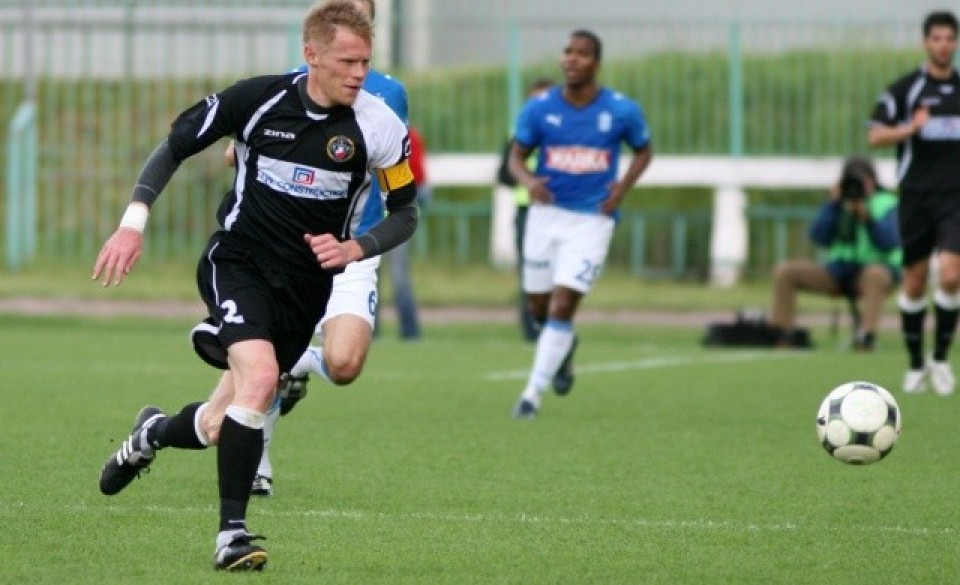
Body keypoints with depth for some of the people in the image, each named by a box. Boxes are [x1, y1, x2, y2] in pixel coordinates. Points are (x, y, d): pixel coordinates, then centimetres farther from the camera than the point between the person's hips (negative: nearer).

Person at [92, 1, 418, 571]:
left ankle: (153, 433, 43)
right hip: (240, 261, -2)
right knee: (259, 376, -29)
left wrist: (356, 247, -16)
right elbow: (175, 145, 2)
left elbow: (406, 213, 2)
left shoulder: (379, 126, -11)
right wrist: (134, 222, -7)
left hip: (306, 284, 2)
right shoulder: (258, 98, -11)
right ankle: (233, 533, -21)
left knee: (220, 427, 6)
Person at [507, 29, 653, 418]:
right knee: (539, 306, 10)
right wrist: (527, 180, -17)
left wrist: (623, 187, -7)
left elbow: (644, 151, 11)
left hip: (592, 221, -2)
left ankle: (533, 394, -5)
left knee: (562, 306, -12)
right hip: (547, 212, 2)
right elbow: (517, 156, 5)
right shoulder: (538, 109, -4)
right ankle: (565, 346, 46)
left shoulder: (622, 111, -5)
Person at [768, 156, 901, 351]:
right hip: (839, 271, 5)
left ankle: (867, 334, -50)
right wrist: (833, 204, -7)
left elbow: (889, 243, -15)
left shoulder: (886, 204, -1)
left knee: (875, 274, -42)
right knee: (785, 271, -10)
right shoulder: (840, 203, 12)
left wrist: (867, 217, -27)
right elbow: (819, 238, 0)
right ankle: (780, 335, -10)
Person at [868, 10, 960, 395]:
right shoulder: (905, 88, 0)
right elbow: (875, 136, -4)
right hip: (916, 194, -1)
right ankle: (916, 365, 18)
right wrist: (911, 128, -20)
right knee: (914, 283, 5)